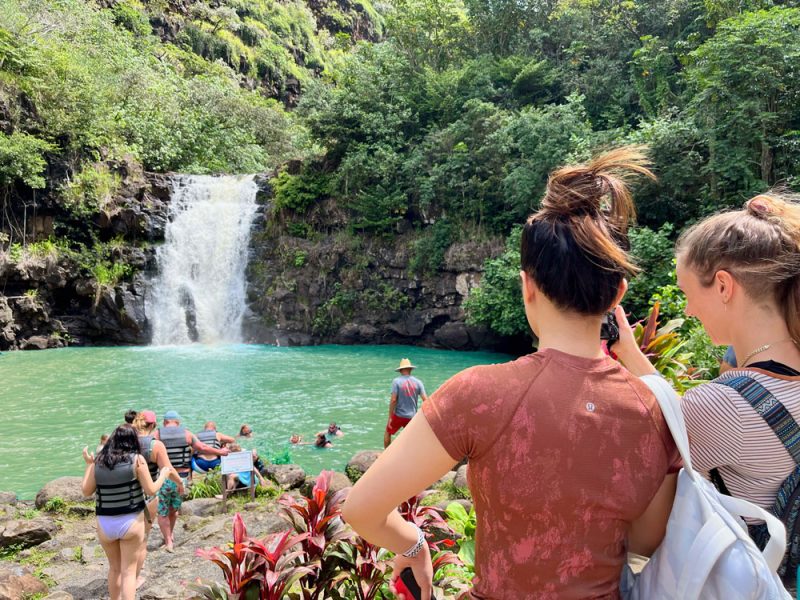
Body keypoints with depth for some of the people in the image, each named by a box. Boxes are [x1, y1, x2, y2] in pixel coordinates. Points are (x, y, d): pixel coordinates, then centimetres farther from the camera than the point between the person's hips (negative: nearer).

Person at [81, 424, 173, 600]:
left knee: (114, 568, 23)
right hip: (131, 522, -3)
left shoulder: (98, 461, -1)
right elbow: (151, 490, -7)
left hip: (105, 524, 4)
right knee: (129, 571, 6)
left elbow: (86, 491, 7)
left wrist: (89, 464, 16)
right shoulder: (137, 459, -10)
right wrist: (163, 474, 10)